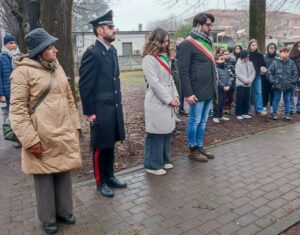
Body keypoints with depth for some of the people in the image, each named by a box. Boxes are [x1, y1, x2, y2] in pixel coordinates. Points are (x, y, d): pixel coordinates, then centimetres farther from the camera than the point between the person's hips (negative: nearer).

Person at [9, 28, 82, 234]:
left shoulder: (57, 67, 11)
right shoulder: (23, 71, -10)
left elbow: (69, 99, 16)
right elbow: (17, 109, -12)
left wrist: (75, 125, 12)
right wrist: (30, 140, -16)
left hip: (64, 134, 6)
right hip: (42, 138, -6)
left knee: (64, 174, 14)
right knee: (44, 178, 9)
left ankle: (64, 211, 34)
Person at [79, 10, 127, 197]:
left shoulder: (112, 50, 10)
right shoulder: (92, 53, -15)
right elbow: (85, 85, -14)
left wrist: (118, 102, 14)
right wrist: (89, 112, -13)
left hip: (115, 107, 7)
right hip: (100, 109, -7)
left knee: (111, 145, 18)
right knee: (101, 147, 8)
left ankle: (110, 177, 34)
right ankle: (101, 182, 25)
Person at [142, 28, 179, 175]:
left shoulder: (165, 57, 18)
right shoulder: (149, 59, -10)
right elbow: (154, 83, -16)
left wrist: (175, 96, 4)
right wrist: (169, 99, -13)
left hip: (168, 101, 8)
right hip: (156, 102, -8)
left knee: (166, 131, 12)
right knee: (156, 134, -2)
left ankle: (163, 160, 26)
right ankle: (152, 165, 10)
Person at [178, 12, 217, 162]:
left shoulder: (207, 42, 17)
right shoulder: (188, 44, -10)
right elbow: (183, 71, -15)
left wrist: (214, 87, 16)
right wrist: (188, 93, -20)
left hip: (209, 91, 8)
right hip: (197, 92, -8)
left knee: (203, 121, 14)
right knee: (195, 121, 3)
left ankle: (200, 147, 26)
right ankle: (192, 150, 16)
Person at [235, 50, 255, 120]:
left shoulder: (250, 63, 9)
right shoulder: (238, 64, -6)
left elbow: (253, 72, 6)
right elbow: (238, 74, -13)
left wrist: (250, 80, -10)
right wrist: (245, 80, -17)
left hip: (248, 84, 5)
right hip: (240, 84, -5)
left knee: (247, 99, 10)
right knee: (239, 99, -4)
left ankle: (245, 113, 19)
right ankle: (238, 114, 3)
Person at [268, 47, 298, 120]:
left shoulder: (291, 63, 1)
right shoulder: (275, 62, -5)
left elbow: (295, 73, 6)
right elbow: (269, 72, -3)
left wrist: (292, 81, -2)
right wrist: (273, 81, -7)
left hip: (288, 86, 2)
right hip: (277, 85, -2)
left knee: (287, 99, 11)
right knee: (276, 99, 7)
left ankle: (287, 113, 20)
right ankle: (274, 113, 17)